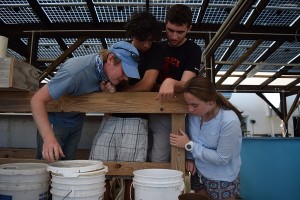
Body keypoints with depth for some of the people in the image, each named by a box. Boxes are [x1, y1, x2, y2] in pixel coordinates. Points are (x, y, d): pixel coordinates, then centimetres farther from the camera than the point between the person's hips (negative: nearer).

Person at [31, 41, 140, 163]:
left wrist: (105, 90, -21)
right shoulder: (76, 70, -34)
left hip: (77, 121, 6)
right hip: (56, 122, -6)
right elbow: (37, 100, -33)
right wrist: (49, 138, -45)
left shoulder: (105, 67, -14)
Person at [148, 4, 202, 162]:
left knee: (158, 161, -5)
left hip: (167, 114, -5)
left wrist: (171, 82, -42)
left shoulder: (193, 51, -7)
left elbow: (185, 84, -19)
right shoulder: (159, 47, 11)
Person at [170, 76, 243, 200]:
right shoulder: (194, 115, -11)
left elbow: (222, 159, -24)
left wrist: (189, 145, -24)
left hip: (223, 181, -4)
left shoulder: (229, 122, -28)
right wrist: (189, 157, -14)